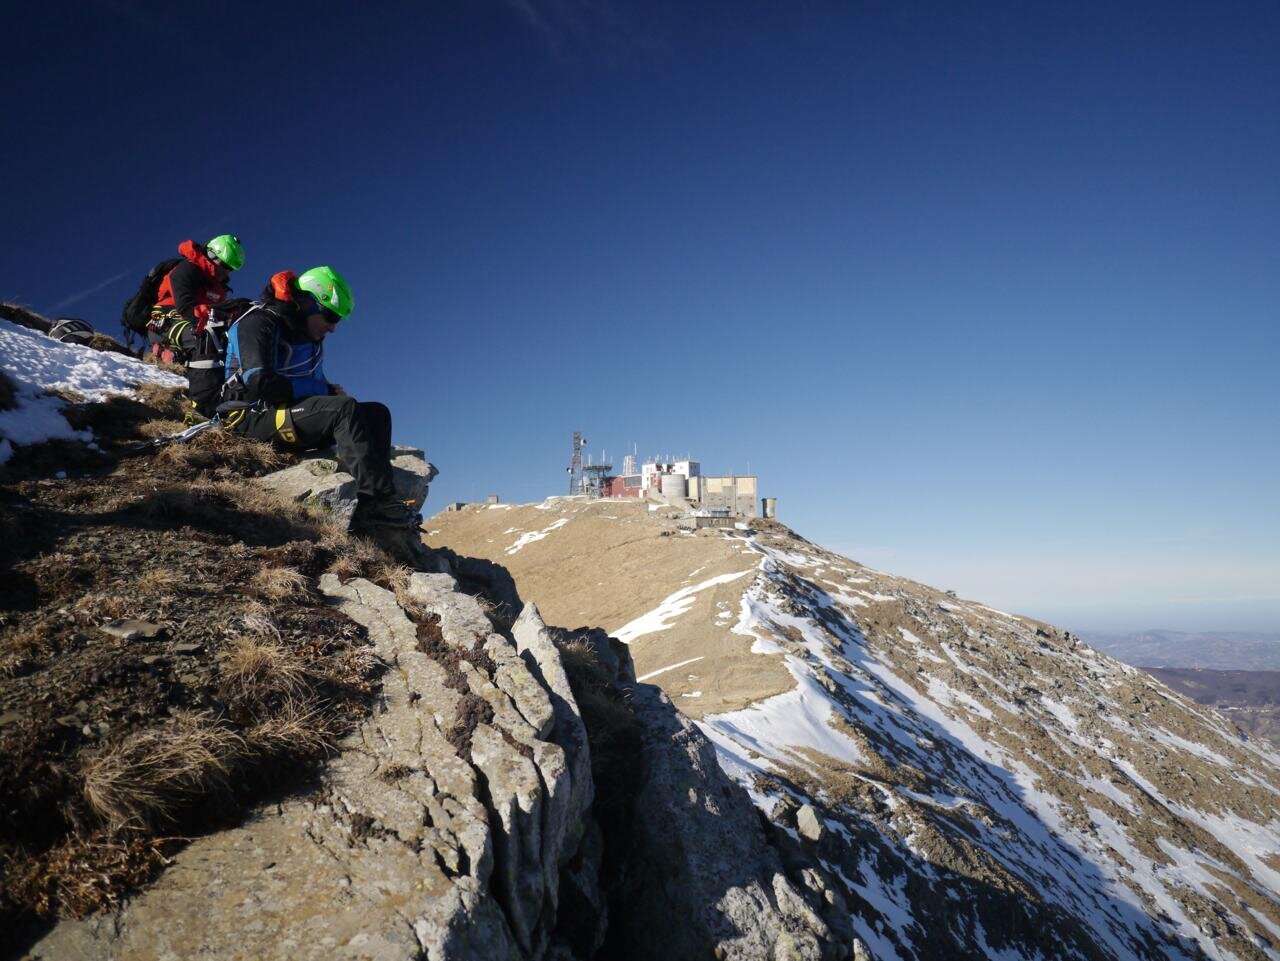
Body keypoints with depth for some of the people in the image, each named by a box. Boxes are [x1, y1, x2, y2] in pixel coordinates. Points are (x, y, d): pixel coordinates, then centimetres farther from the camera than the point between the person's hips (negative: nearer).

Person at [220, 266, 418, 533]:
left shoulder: (308, 336, 19)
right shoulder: (258, 323, -9)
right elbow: (259, 382, -22)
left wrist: (327, 390, -3)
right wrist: (322, 390, -15)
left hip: (289, 411, 9)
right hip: (255, 417, -9)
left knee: (377, 413, -7)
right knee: (345, 409, -31)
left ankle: (371, 503, -27)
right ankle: (378, 500, -38)